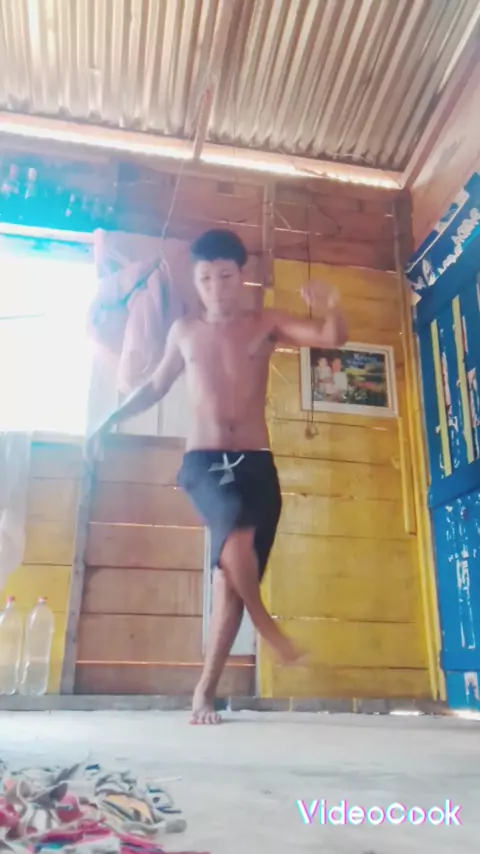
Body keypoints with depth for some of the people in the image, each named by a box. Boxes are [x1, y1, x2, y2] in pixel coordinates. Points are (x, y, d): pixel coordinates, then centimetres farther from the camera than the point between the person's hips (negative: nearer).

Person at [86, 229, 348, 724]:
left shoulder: (266, 325, 8)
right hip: (203, 461, -1)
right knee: (239, 534, -33)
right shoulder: (184, 332, 12)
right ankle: (262, 620, -7)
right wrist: (109, 421, 18)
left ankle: (205, 692, 11)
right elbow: (156, 387, 25)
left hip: (255, 462, 1)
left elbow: (334, 337, -1)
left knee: (230, 575, 0)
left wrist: (330, 307, -23)